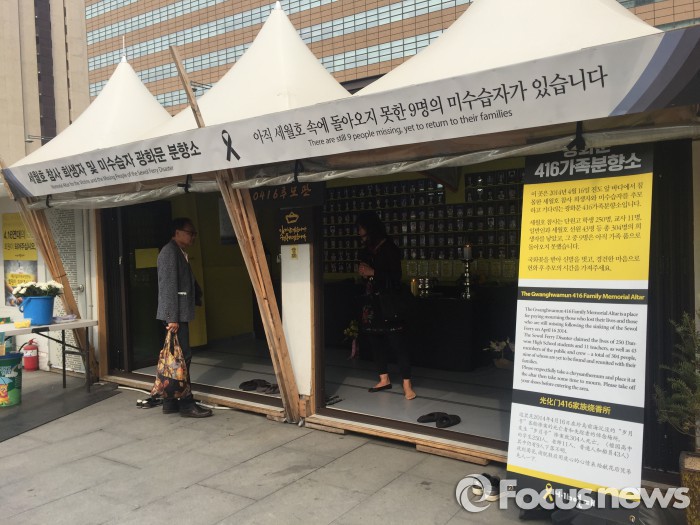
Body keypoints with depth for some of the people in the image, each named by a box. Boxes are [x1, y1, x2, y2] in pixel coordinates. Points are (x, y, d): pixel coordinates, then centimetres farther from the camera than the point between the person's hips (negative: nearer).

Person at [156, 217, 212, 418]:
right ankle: (186, 405, 1)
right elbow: (169, 286, -19)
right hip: (175, 315, -10)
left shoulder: (180, 253, 17)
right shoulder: (170, 252, -13)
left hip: (180, 314, 10)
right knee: (183, 357, -6)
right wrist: (172, 318, -22)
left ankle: (170, 402, 19)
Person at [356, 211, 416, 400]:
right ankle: (384, 379, 22)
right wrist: (361, 272, 1)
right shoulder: (367, 251, 11)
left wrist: (372, 272, -14)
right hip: (371, 303, 7)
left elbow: (395, 278, -12)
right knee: (374, 341, 9)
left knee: (396, 342, -7)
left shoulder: (389, 249, -8)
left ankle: (407, 384, -3)